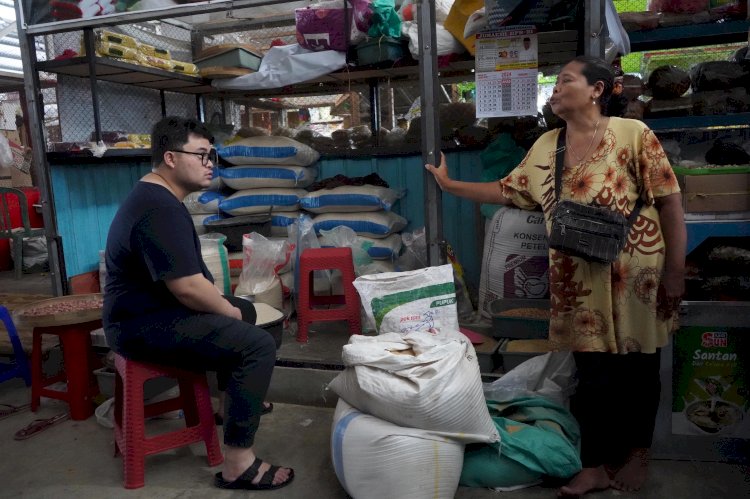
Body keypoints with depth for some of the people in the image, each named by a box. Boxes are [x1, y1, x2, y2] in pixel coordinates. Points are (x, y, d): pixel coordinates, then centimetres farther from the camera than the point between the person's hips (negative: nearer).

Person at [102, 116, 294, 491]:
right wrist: (230, 312, -10)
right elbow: (188, 288, -28)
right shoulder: (161, 209, -23)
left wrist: (228, 306, 11)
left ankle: (238, 399, 35)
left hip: (150, 310, 11)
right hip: (144, 326, -11)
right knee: (257, 344, -21)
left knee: (244, 309, 22)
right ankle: (237, 464, -15)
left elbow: (185, 276, 20)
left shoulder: (155, 196, 13)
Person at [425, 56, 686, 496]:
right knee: (594, 373, 10)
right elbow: (507, 192, 14)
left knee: (636, 371, 11)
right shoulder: (546, 147, 9)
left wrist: (676, 270, -11)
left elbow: (669, 202, -8)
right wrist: (450, 184, 12)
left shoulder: (633, 134, -7)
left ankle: (637, 451, 34)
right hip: (578, 282, 4)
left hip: (635, 276, -3)